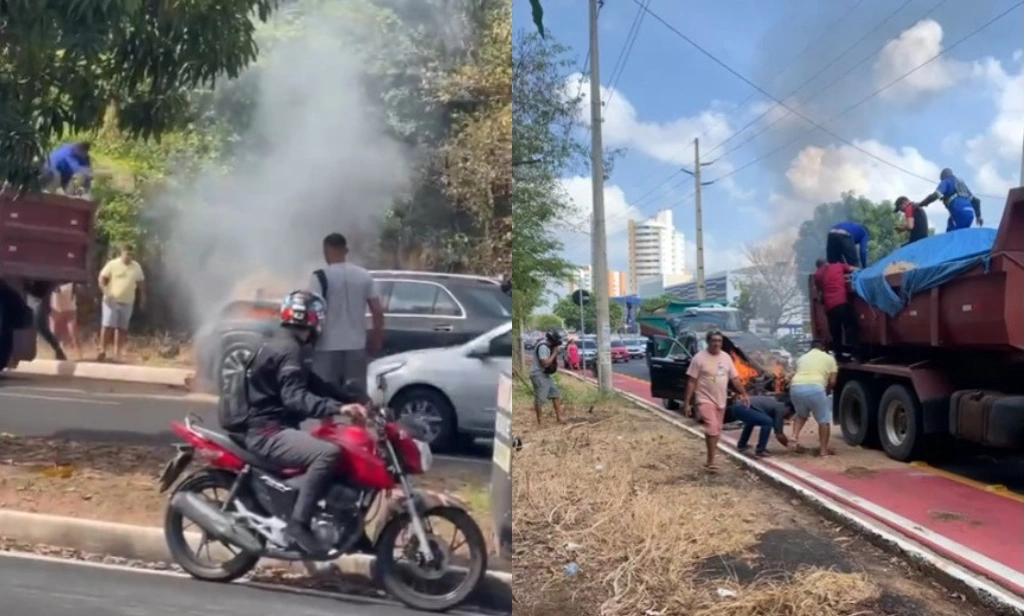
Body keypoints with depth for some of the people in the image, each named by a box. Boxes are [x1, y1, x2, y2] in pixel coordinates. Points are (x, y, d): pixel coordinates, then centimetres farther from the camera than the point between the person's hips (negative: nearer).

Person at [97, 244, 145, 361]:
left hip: (127, 303, 3)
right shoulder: (112, 264, -5)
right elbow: (102, 279, -5)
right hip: (112, 301, -3)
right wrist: (106, 292, -18)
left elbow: (140, 284, 12)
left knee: (122, 328, 7)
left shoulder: (137, 267, 5)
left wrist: (142, 299, 10)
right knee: (107, 326, -6)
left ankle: (117, 353, 13)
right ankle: (102, 350, 2)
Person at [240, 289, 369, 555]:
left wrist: (357, 397, 8)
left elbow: (315, 385, 18)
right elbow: (295, 398, -30)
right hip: (268, 432, -11)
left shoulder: (283, 345, 18)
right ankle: (299, 523, -26)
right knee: (329, 452, -31)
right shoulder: (288, 349, -15)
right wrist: (338, 408, -41)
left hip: (272, 429, 11)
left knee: (335, 444, 17)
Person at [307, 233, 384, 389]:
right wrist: (377, 338, 16)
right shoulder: (365, 276, 5)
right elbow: (378, 311, 4)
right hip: (357, 346, 4)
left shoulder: (321, 277, -8)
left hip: (329, 347, -4)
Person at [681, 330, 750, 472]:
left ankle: (710, 459, 23)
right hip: (706, 400, -6)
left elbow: (734, 378, 14)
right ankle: (711, 461, -13)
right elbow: (691, 382, -10)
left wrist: (744, 394, 8)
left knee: (716, 431, 12)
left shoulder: (726, 357, 6)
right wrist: (686, 403, -13)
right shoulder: (699, 358, -11)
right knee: (712, 429, -18)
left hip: (721, 401, 6)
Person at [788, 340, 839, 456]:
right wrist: (827, 391, 32)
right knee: (824, 419, 12)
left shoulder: (802, 358, 30)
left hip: (796, 387, 4)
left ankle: (795, 436, 11)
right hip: (815, 388, -4)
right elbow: (832, 382, 12)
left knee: (801, 414, 30)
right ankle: (823, 449, 11)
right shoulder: (829, 358, 20)